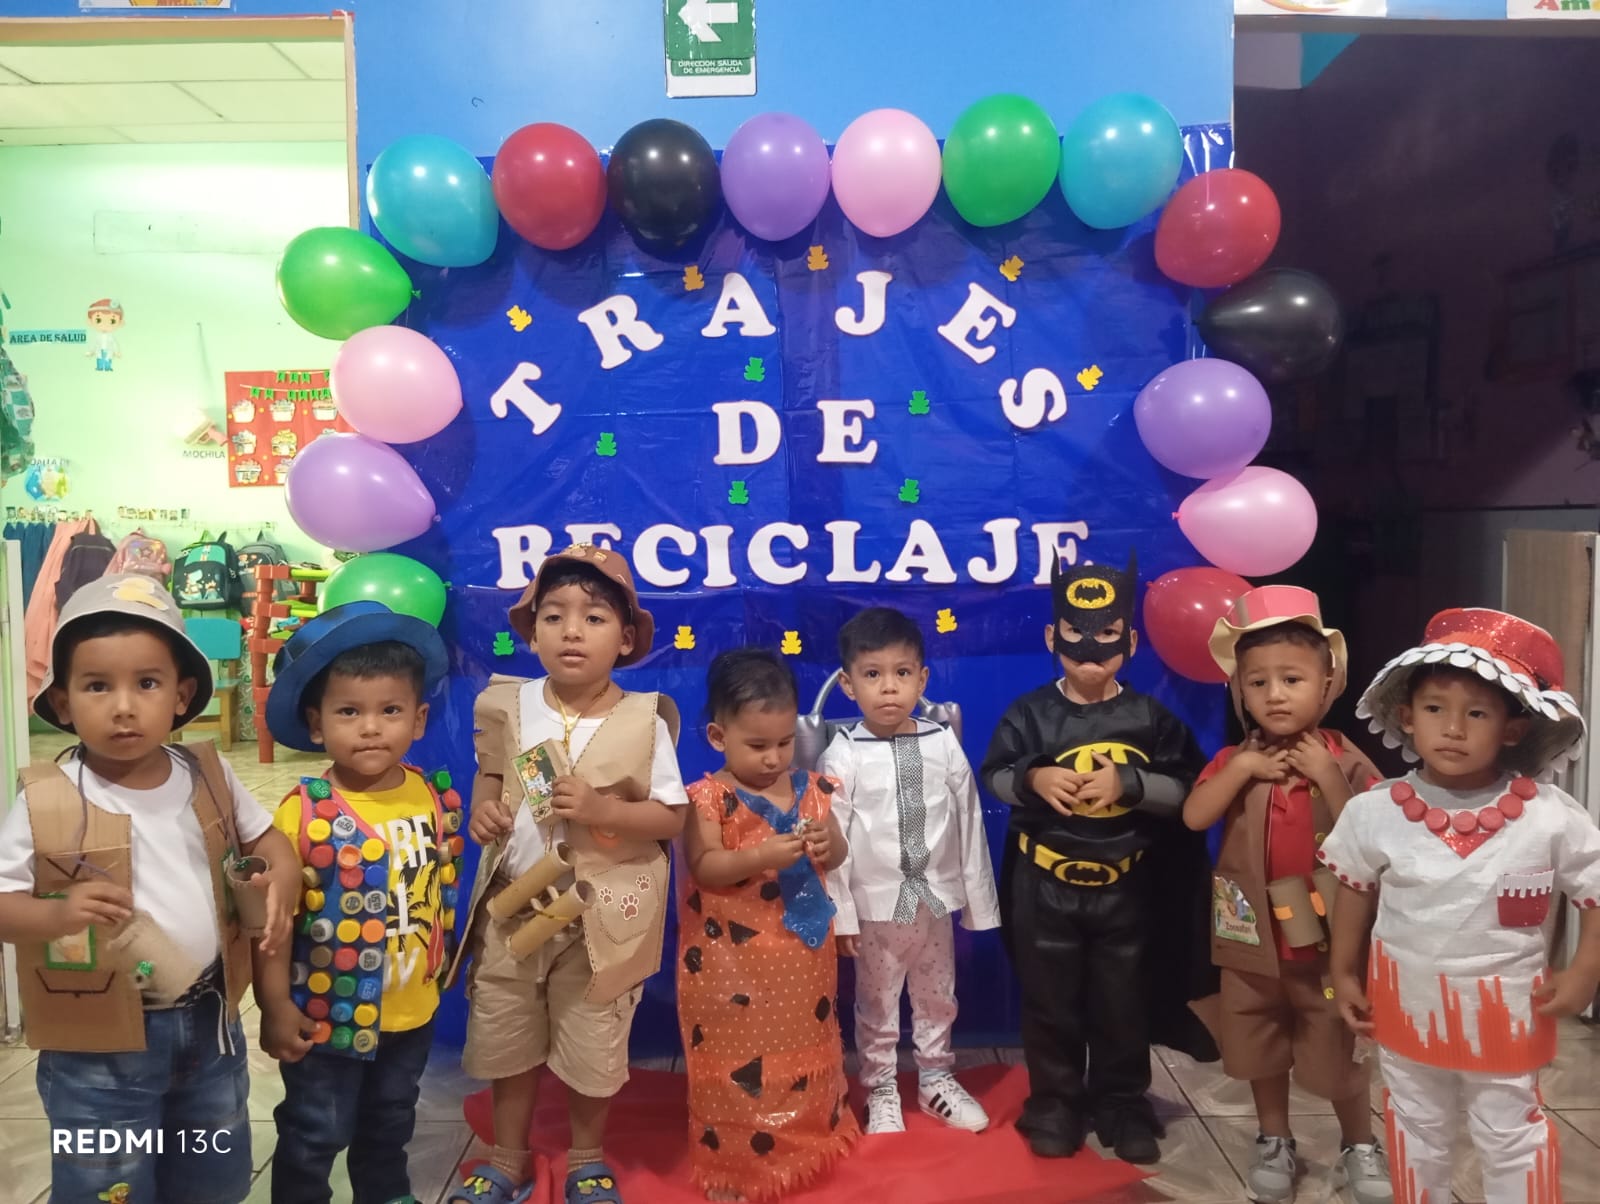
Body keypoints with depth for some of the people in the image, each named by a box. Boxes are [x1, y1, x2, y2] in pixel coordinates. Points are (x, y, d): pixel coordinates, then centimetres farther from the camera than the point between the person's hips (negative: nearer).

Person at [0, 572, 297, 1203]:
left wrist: (281, 880, -12)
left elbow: (265, 837, 8)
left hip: (209, 1022, 4)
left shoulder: (209, 775, -5)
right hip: (100, 1047, -4)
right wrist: (55, 915, -32)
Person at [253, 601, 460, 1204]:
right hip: (326, 1014, -4)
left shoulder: (437, 800, -8)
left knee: (391, 1124, 27)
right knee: (314, 1137, 15)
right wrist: (275, 1007, -16)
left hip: (412, 1011, 5)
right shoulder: (304, 812, -22)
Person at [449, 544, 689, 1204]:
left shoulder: (643, 721, -15)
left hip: (601, 913, -3)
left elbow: (671, 817, -12)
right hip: (513, 904, 3)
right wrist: (482, 809, -11)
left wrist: (603, 809, -27)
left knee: (592, 1046, 13)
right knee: (503, 1038, 17)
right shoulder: (509, 706, -5)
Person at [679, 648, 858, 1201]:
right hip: (732, 963, -4)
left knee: (804, 1046, 19)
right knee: (738, 1059, 6)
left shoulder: (810, 789, 0)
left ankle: (809, 1141, 40)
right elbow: (703, 868, -20)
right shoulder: (709, 798, -13)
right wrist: (764, 856, -32)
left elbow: (835, 859, 7)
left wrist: (830, 842, -16)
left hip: (801, 958, 5)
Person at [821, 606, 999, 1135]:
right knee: (876, 1006, 14)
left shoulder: (944, 744, -7)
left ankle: (936, 1081, 43)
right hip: (876, 903, -3)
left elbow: (969, 822, -1)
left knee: (938, 999, 21)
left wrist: (978, 898, 3)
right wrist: (839, 912, -11)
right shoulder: (844, 756, -14)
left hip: (935, 897, 3)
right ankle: (881, 1092, 35)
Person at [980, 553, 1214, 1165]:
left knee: (1123, 1006, 15)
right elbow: (994, 775, -2)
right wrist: (1033, 778, -22)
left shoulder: (1150, 718, -6)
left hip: (1126, 887, 1)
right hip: (1045, 885, 0)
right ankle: (1054, 1104, 31)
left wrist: (1129, 782, -22)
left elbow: (1185, 790, -6)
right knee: (1050, 1006, 13)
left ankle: (1123, 1106, 34)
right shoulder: (1029, 714, -7)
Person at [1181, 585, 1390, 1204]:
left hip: (1325, 939, -2)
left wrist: (1328, 778, -27)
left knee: (1337, 1054, 13)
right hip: (1253, 938, 2)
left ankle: (1361, 1147, 37)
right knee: (1261, 1049, 17)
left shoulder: (1345, 761, -11)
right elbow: (1193, 817, -17)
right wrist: (1242, 769, -23)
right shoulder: (1235, 761, -5)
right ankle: (1274, 1143, 38)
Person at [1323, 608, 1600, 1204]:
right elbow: (1355, 891, 0)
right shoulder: (1376, 813, -16)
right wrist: (1344, 973, 5)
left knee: (1512, 1138, 19)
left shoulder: (1551, 817, -18)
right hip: (1407, 1001, 1)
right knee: (1416, 1130, 22)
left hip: (1507, 1009, -1)